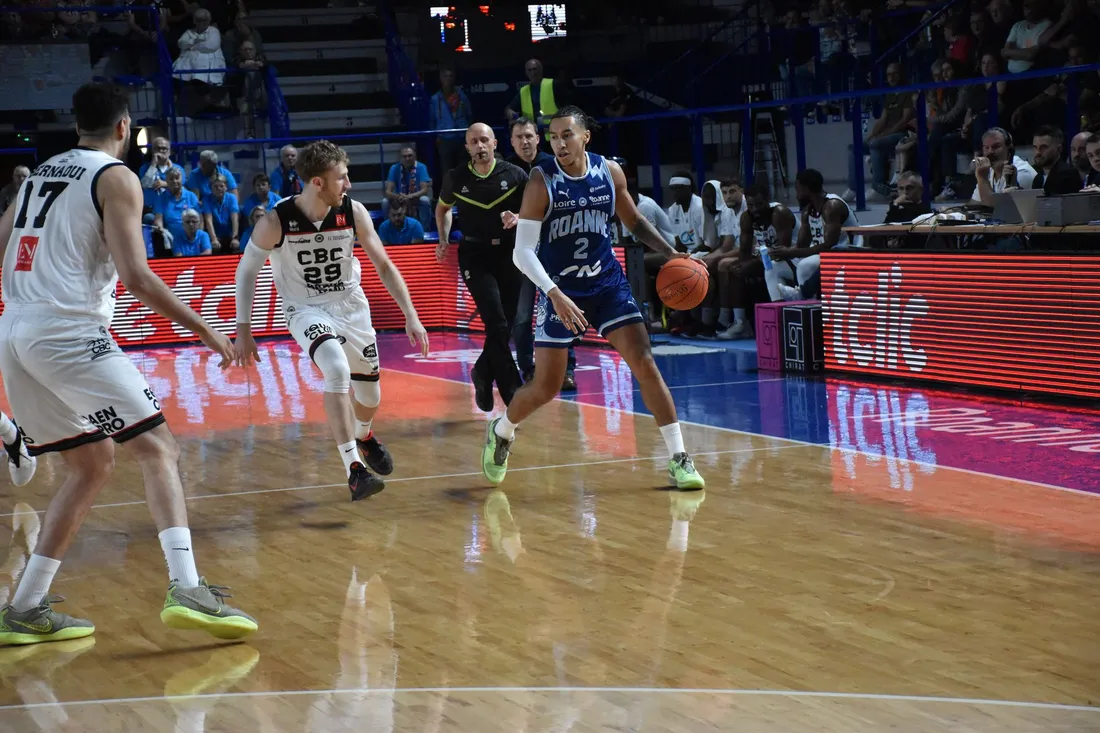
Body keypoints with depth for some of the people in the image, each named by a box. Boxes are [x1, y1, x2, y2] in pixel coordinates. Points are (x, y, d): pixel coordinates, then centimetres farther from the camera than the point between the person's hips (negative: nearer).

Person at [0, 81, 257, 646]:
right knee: (157, 449, -6)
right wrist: (204, 330, -7)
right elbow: (134, 275, -12)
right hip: (68, 330, -7)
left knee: (91, 464, 17)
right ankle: (186, 589, -24)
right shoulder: (116, 177, -1)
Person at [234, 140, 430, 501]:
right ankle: (354, 469, -26)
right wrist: (243, 330, -9)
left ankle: (364, 436, 51)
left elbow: (383, 265, -5)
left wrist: (411, 317, -11)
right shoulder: (276, 222, -23)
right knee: (338, 371, -31)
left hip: (351, 305, 4)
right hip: (307, 310, -4)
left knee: (369, 391, 14)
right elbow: (246, 270, -9)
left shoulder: (353, 212, -15)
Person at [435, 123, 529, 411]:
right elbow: (443, 208, 19)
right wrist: (444, 239, 6)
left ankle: (483, 373, 32)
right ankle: (513, 393, -10)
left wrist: (518, 218, -14)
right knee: (497, 324, -15)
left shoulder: (514, 175, -3)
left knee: (505, 327, 6)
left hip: (509, 253, 2)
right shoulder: (456, 178, -1)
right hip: (475, 256, -2)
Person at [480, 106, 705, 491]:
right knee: (545, 388, -1)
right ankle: (500, 432, 30)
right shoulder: (541, 181, -16)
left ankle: (678, 459, -4)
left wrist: (670, 252, -2)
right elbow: (523, 251, -18)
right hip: (560, 290, -3)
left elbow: (634, 221, 13)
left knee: (645, 364, -10)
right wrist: (555, 294, -30)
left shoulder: (609, 172, -4)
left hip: (608, 282, 3)